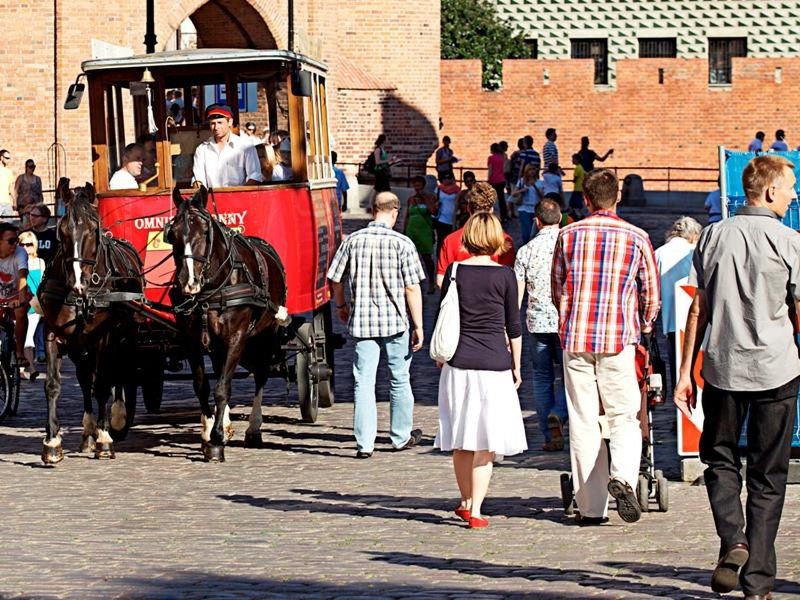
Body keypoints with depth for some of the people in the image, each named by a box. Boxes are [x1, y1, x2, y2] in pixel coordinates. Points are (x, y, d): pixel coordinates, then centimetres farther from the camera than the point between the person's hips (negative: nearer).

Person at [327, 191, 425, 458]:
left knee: (363, 382, 3)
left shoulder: (353, 240, -1)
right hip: (395, 320, -2)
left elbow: (335, 278, 6)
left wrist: (341, 305, 25)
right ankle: (401, 436, 27)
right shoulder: (402, 243, -9)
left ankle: (365, 443, -1)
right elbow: (412, 288, -10)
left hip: (362, 321, 2)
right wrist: (418, 326, -3)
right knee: (399, 379, 14)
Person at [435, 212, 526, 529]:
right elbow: (513, 326, 0)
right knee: (486, 442, 3)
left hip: (459, 363, 2)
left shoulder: (455, 271, 1)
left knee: (461, 441, 14)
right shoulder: (504, 275, -4)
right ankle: (475, 510, -3)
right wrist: (516, 366, 11)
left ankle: (466, 502, 25)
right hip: (494, 364, -2)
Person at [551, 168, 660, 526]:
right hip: (619, 338, -1)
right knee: (624, 417, 6)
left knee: (583, 423, 5)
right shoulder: (636, 238, 1)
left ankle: (590, 507, 6)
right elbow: (651, 296, 6)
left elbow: (557, 291, 13)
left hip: (575, 337, 1)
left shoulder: (568, 235, 5)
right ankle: (622, 476, -21)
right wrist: (643, 329, 24)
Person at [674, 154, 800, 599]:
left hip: (723, 368, 2)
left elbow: (700, 309, 4)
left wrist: (686, 371, 9)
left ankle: (732, 539, -6)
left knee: (720, 458, 19)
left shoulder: (715, 236, 3)